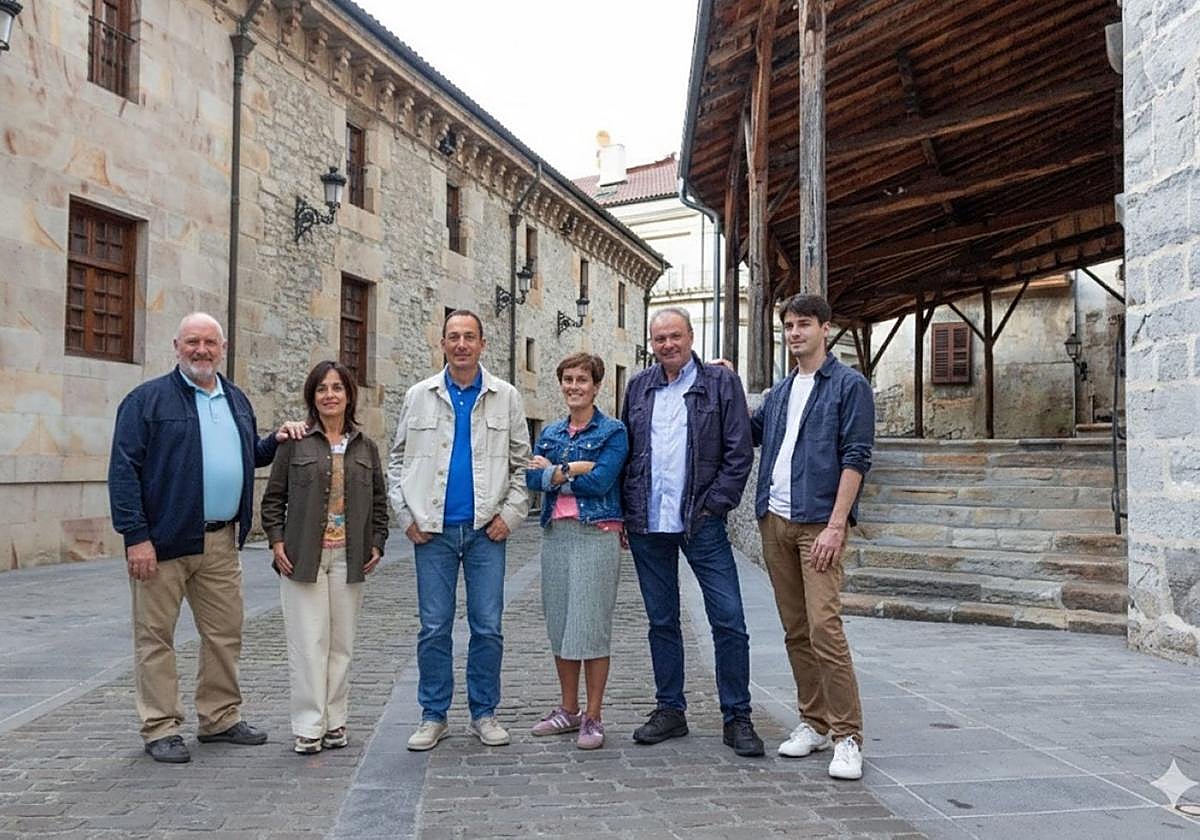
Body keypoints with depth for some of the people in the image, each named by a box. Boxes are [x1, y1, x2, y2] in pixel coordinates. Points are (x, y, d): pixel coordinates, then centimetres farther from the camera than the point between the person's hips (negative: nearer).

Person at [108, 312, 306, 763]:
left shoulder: (236, 401, 15)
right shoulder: (148, 399, -4)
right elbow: (124, 469, -9)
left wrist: (275, 441, 7)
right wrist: (135, 535, -15)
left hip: (221, 542, 6)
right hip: (164, 541, -5)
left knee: (225, 634, 12)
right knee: (156, 637, 4)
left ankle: (221, 718, 26)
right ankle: (160, 729, 16)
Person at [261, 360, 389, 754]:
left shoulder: (366, 447, 10)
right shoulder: (295, 443, 2)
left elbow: (379, 501, 14)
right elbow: (273, 497, 5)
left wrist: (376, 544, 5)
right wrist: (276, 540, -5)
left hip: (348, 558, 3)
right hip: (303, 556, -2)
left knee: (341, 642, 7)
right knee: (309, 641, -2)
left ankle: (334, 722, 17)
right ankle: (308, 727, 5)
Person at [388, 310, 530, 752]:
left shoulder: (506, 397, 6)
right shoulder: (419, 396, 7)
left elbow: (522, 464, 7)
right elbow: (397, 462, 10)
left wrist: (510, 514, -3)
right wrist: (407, 515, 0)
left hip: (486, 531, 0)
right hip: (433, 531, 0)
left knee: (487, 628, 4)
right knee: (434, 628, 5)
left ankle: (483, 713, 18)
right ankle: (433, 716, 17)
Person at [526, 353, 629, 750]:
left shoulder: (613, 431, -2)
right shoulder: (550, 433, 14)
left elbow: (600, 482, -15)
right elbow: (532, 478, -1)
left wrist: (553, 471, -5)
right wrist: (576, 469, -12)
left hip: (596, 534, -6)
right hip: (555, 534, 6)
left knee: (591, 626, -3)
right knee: (559, 624, 10)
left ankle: (593, 718, 7)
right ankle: (568, 710, 23)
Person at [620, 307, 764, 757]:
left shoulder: (721, 382, 0)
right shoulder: (639, 387, 11)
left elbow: (739, 453, -3)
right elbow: (625, 453, 14)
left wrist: (714, 506, -9)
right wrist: (625, 512, 6)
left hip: (701, 522, -3)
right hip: (647, 524, 4)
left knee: (729, 620, -2)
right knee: (661, 621, 12)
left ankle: (737, 718, 11)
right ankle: (670, 710, 25)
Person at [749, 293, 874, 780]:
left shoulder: (849, 385, -2)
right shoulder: (778, 393, 17)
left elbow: (856, 458, -9)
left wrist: (836, 526, -16)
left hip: (818, 524, -6)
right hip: (774, 522, 7)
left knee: (824, 627, -13)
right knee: (795, 631, 10)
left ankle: (847, 737, -4)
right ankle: (814, 722, 21)